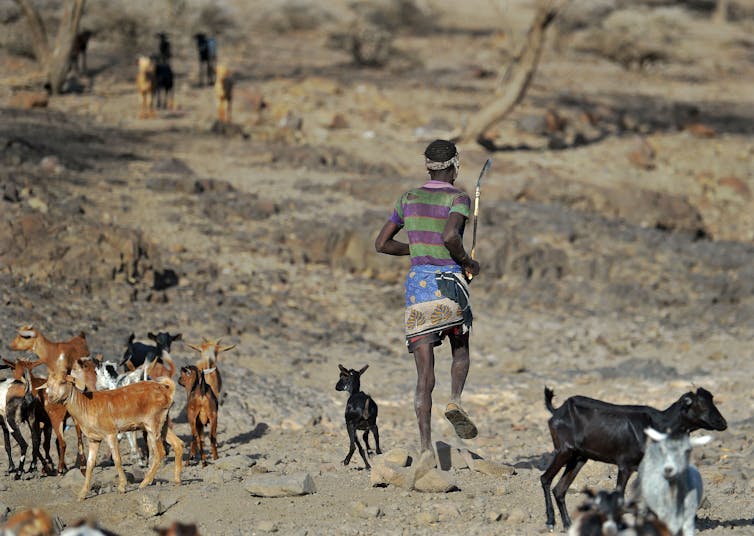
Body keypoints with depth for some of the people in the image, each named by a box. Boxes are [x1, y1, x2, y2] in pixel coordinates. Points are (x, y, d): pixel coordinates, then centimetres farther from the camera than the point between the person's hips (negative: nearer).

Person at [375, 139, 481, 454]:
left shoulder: (409, 199, 10)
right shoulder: (458, 199, -5)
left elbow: (381, 244, 13)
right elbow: (450, 235, -25)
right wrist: (467, 261, -7)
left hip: (416, 283, 3)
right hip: (448, 282, -3)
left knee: (424, 375, 1)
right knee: (461, 350, 24)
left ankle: (426, 447, -10)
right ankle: (455, 401, -5)